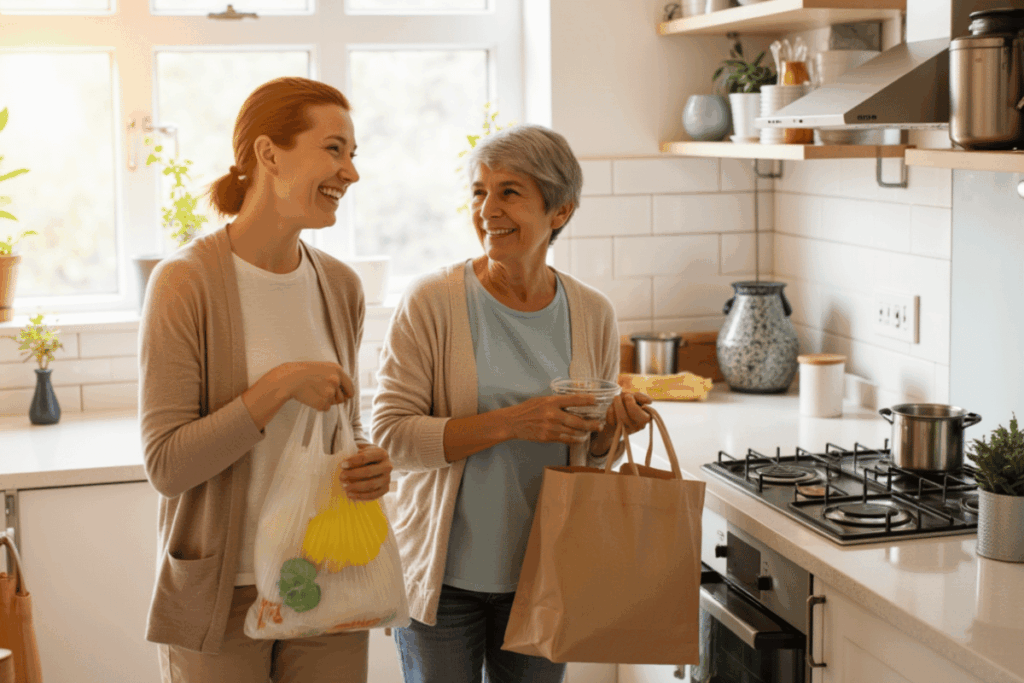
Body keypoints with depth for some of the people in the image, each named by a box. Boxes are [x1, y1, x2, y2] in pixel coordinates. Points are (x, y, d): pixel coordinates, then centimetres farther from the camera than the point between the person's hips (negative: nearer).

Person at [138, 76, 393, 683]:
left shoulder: (341, 287, 3)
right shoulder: (187, 282, -14)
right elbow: (167, 464, -16)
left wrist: (370, 463, -6)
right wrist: (279, 386, -22)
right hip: (222, 598, -4)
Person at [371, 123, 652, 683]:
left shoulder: (592, 314, 1)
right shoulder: (431, 303, -11)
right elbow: (391, 436, -16)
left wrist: (611, 425, -11)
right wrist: (509, 423, -25)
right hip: (445, 574, -3)